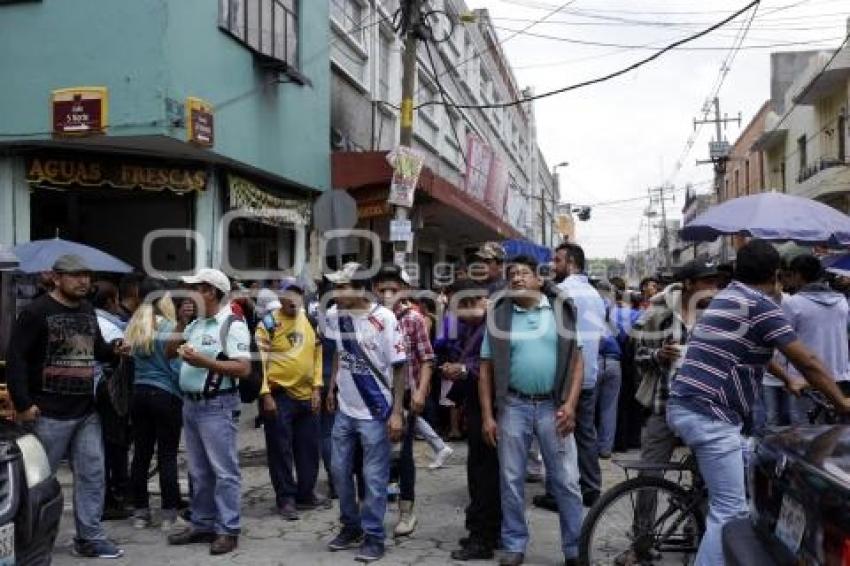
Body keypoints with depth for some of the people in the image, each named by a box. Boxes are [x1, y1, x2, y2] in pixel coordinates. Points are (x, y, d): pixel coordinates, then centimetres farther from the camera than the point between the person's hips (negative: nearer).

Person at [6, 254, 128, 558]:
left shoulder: (88, 311, 12)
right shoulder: (36, 311, -10)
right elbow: (16, 358, -14)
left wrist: (114, 350, 0)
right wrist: (22, 403, -18)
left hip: (86, 412, 7)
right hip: (49, 413, -7)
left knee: (92, 475, 8)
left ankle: (89, 538, 18)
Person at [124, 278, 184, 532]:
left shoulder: (133, 328, 6)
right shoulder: (169, 328, -10)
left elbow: (131, 359, 9)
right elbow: (176, 366, -10)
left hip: (139, 393, 6)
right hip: (167, 395, -5)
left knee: (141, 454, 10)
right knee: (167, 456, 0)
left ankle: (140, 511, 17)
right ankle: (168, 514, 3)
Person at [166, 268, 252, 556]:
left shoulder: (232, 325, -12)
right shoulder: (196, 324, 12)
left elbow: (243, 369, -19)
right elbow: (169, 353, 18)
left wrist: (204, 362, -23)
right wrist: (180, 323, 6)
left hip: (217, 407, -8)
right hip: (191, 404, 8)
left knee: (223, 471, -1)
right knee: (198, 471, 15)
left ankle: (228, 530, 6)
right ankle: (202, 525, 25)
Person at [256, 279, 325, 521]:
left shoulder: (310, 322, 9)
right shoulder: (268, 322, -7)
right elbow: (259, 359, -10)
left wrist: (317, 387, 5)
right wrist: (265, 394, -16)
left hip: (306, 395, 6)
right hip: (278, 395, -5)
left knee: (309, 448, 12)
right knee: (280, 449, 2)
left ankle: (306, 494, 26)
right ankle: (285, 499, 13)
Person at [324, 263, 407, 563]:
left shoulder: (383, 319, -20)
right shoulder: (334, 315, -2)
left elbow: (400, 367, -15)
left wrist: (396, 412, -17)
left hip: (375, 412, -6)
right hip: (345, 409, 6)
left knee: (374, 478, 2)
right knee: (340, 471, 15)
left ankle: (373, 537, 17)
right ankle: (351, 528, 33)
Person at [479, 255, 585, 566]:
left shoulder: (561, 310, 2)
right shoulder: (499, 316, 2)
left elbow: (576, 360, 2)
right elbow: (486, 369, 4)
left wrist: (570, 404, -7)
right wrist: (487, 415, -2)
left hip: (553, 405, 0)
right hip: (513, 406, 1)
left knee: (566, 480, 3)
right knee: (511, 480, 8)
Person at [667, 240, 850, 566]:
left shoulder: (726, 298, 19)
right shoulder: (760, 305, -9)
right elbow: (807, 362, -8)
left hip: (685, 406, 10)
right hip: (709, 415, -10)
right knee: (729, 510, -8)